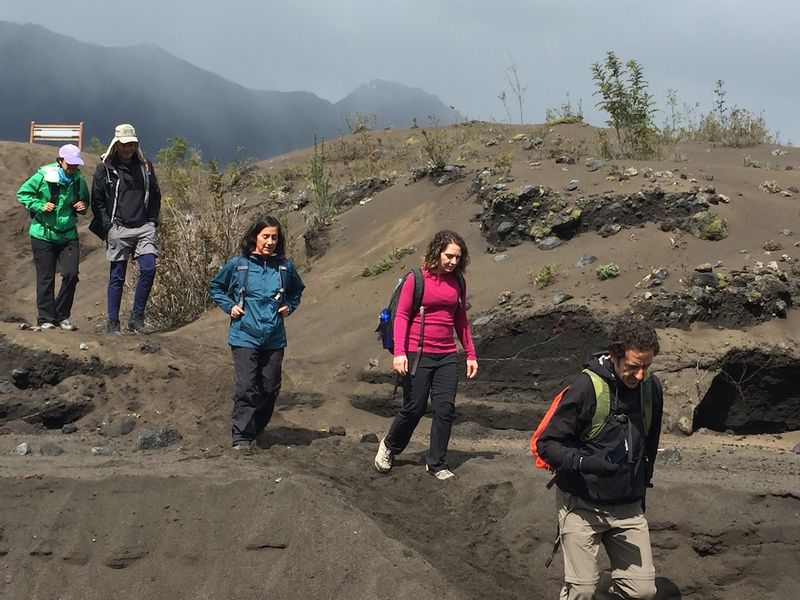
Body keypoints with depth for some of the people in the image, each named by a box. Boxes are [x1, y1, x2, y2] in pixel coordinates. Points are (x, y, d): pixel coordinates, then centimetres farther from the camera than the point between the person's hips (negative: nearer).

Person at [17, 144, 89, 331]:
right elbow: (23, 193, -2)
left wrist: (82, 207, -4)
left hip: (68, 236, 3)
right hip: (43, 235, -3)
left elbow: (84, 201, 19)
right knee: (45, 278, 2)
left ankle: (62, 315, 8)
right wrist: (40, 206, -15)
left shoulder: (79, 180, 1)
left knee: (71, 274, -8)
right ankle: (46, 318, 12)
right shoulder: (43, 176, -10)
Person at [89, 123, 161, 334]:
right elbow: (97, 201, 2)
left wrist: (152, 221, 9)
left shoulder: (145, 166, 11)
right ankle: (112, 322, 9)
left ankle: (136, 318, -2)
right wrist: (108, 226, -7)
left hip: (144, 228, 3)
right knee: (117, 277, 1)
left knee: (148, 269, -12)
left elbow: (155, 196, 19)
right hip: (118, 229, -3)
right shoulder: (104, 169, 1)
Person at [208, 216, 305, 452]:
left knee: (270, 389, 7)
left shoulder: (285, 266, 5)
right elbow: (215, 287, 13)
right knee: (246, 388, -10)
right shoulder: (238, 264, -2)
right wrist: (229, 306, 0)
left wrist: (289, 307, 8)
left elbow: (297, 291, 25)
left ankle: (255, 430, 25)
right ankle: (241, 438, -5)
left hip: (274, 339, 3)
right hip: (245, 337, -3)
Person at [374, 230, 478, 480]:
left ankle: (436, 464, 10)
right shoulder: (416, 279, -7)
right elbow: (401, 316, -7)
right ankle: (389, 446, 28)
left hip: (447, 356, 4)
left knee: (445, 408, -1)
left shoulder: (457, 282, 8)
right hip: (417, 354, -4)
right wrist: (399, 352, -16)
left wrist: (470, 354, 14)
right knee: (414, 408, 1)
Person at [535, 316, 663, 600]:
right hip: (582, 505, -5)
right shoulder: (586, 387, -16)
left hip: (628, 507, 5)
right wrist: (584, 462, -30)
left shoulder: (652, 388, 2)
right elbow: (547, 444, -14)